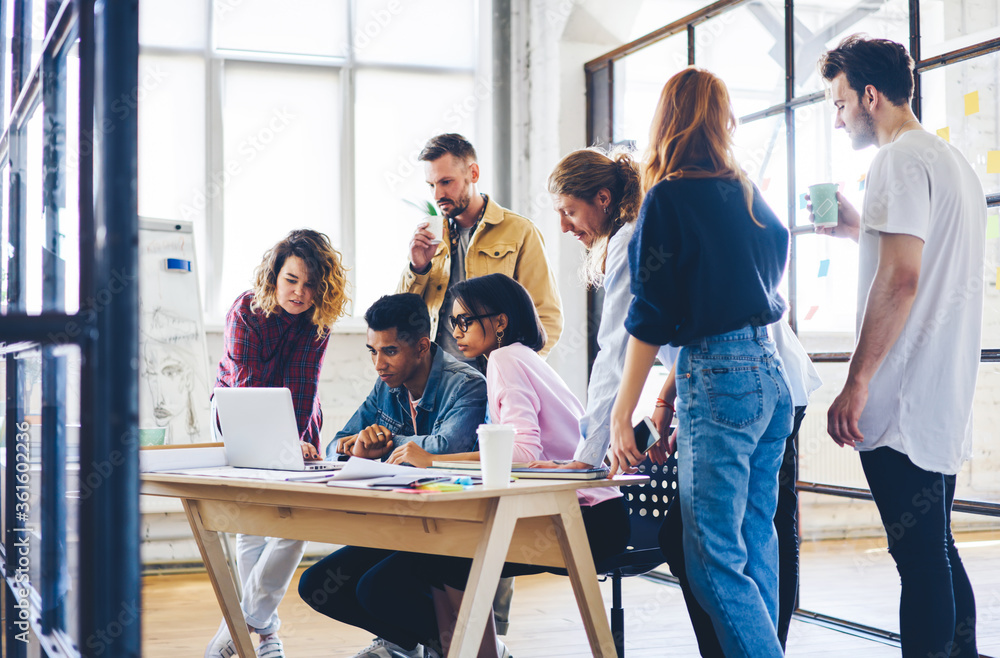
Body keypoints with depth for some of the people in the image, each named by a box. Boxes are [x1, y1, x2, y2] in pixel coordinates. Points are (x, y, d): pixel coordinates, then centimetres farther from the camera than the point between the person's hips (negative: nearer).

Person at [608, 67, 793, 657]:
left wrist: (621, 415, -6)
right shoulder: (749, 195, 13)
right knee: (757, 544, 13)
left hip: (720, 385, -8)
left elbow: (651, 318, -10)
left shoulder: (669, 198, -7)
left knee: (715, 560, -5)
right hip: (771, 376, 8)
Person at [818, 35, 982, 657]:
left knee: (920, 563, -6)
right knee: (938, 554, 16)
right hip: (949, 405, 10)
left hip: (903, 406, -10)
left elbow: (900, 282, -21)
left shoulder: (900, 161, -12)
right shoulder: (956, 162, 19)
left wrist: (856, 385, -20)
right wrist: (861, 228, 25)